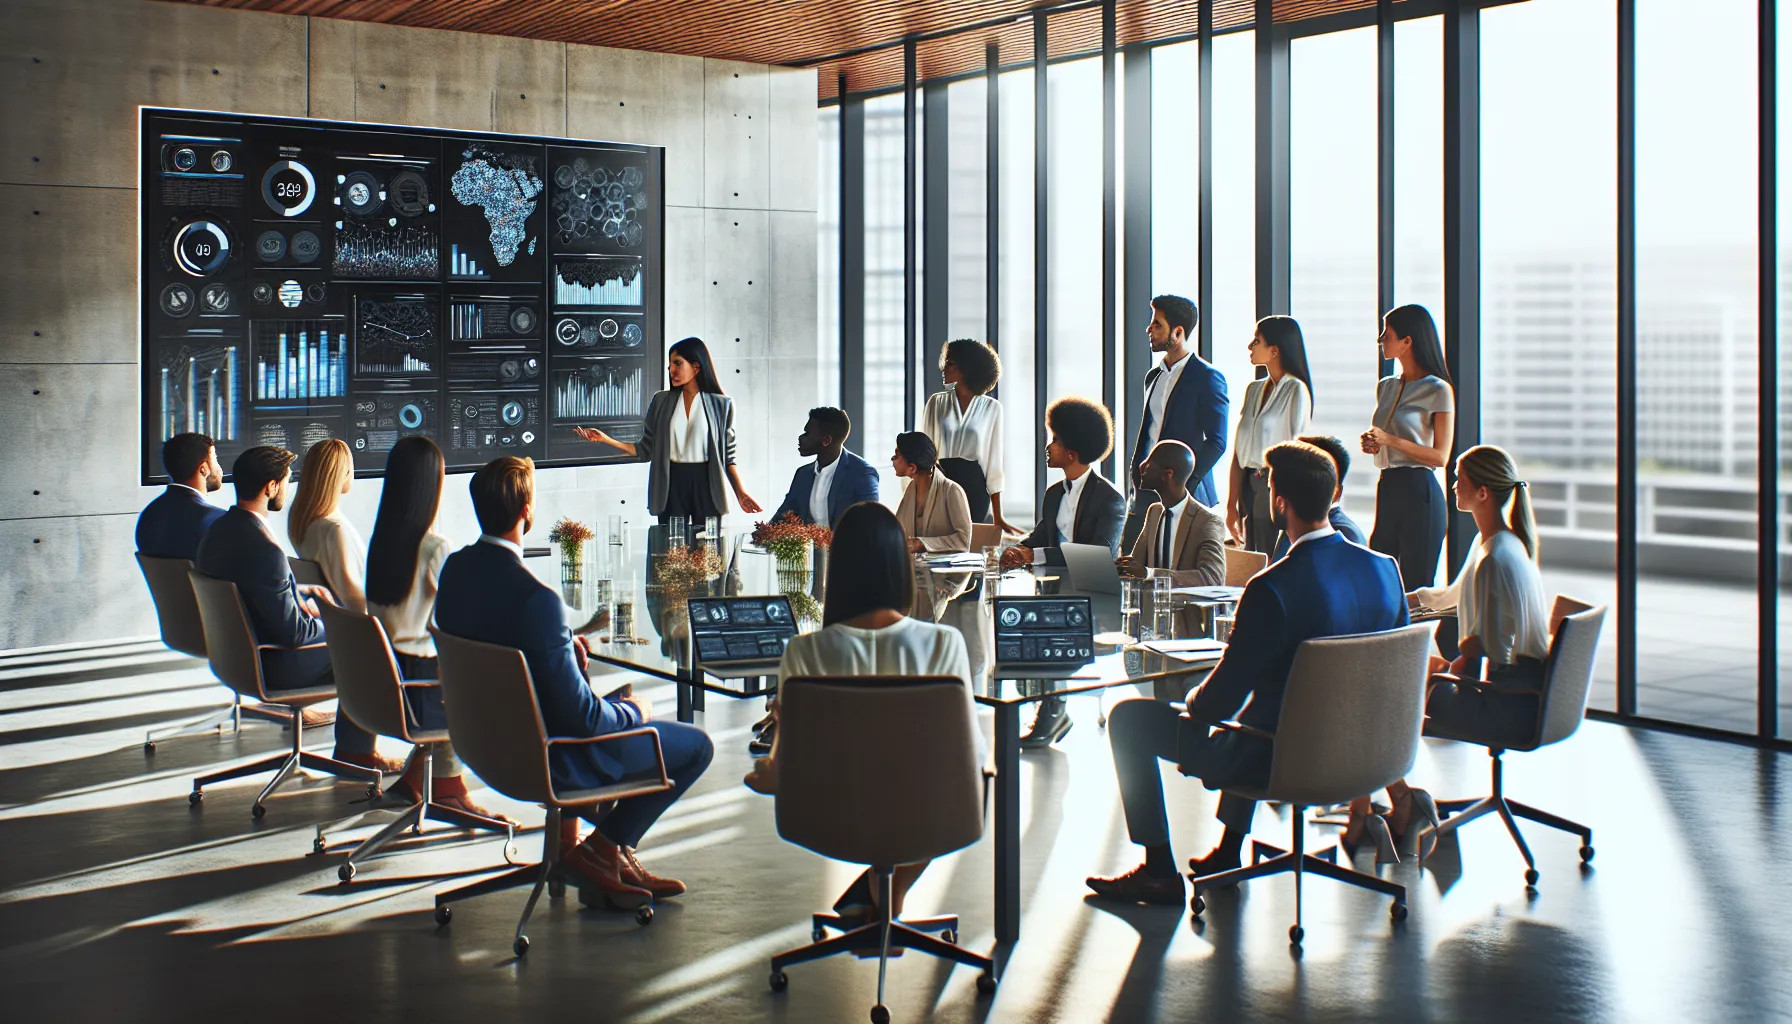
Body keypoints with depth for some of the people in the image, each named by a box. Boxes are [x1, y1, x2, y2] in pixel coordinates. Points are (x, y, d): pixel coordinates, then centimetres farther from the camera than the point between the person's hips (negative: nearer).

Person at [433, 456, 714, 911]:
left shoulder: (454, 568, -6)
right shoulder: (536, 598, -32)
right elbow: (579, 715, -27)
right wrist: (634, 711, -8)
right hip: (547, 760, -9)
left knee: (611, 706, 33)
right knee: (695, 745, 5)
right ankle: (599, 851, 11)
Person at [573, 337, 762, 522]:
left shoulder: (720, 404, 2)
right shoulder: (661, 402, 6)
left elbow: (728, 455, 5)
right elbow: (647, 449, 5)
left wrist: (741, 493, -4)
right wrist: (605, 439, -5)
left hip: (706, 483, -1)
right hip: (671, 482, 1)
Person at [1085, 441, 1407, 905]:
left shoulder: (1271, 589, -27)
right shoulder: (1385, 569, -6)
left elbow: (1221, 698, -20)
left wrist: (1193, 700, 4)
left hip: (1275, 760, -7)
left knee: (1129, 718, 7)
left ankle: (1159, 872, 14)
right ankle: (1229, 850, 43)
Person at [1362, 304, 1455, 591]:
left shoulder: (1438, 390, -8)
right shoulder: (1385, 387, 14)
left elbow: (1440, 457, -11)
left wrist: (1390, 440, -18)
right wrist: (1373, 444, 3)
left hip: (1419, 491, -7)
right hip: (1387, 488, 7)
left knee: (1417, 585, -4)